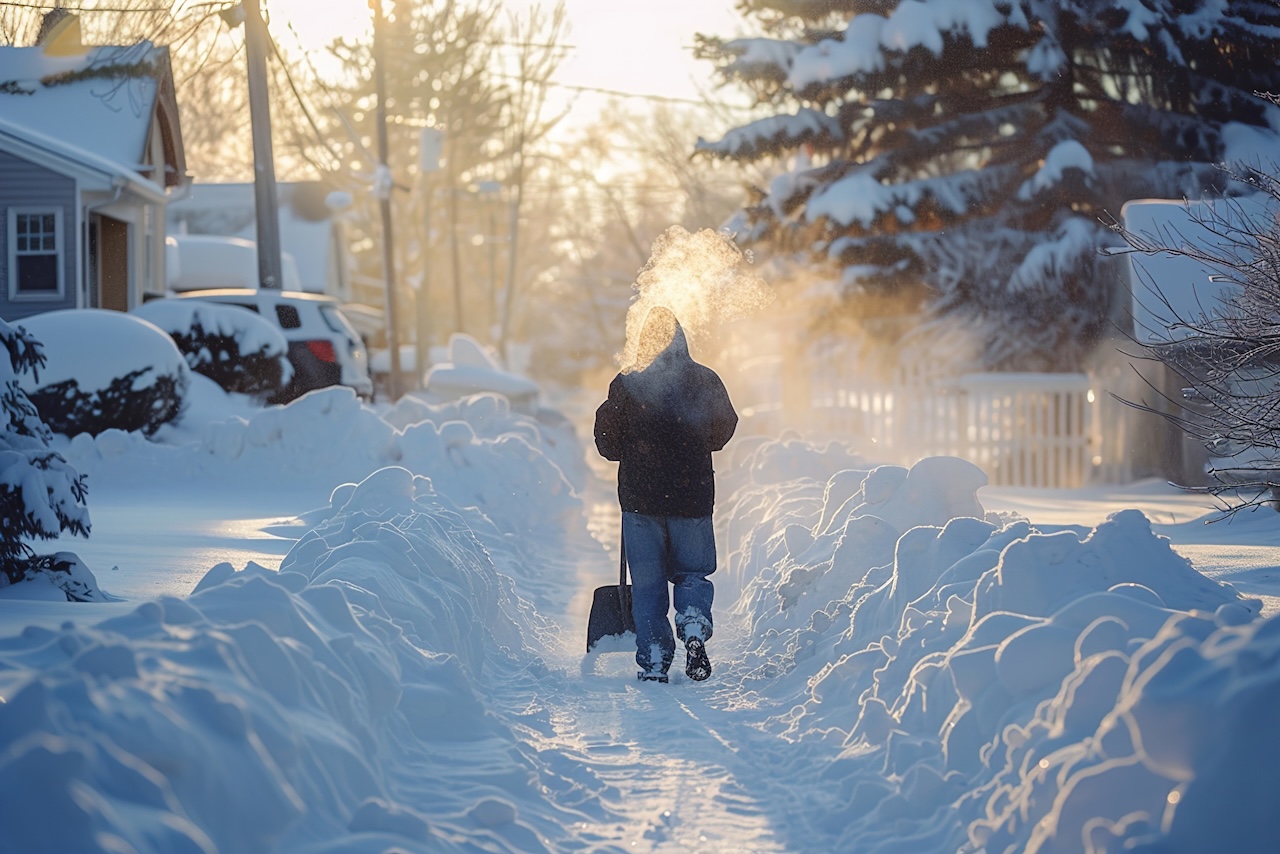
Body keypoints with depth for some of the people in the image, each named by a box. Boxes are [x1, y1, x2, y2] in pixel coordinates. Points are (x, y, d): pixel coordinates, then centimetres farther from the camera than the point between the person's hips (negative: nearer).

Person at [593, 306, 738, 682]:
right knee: (692, 572, 14)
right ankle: (694, 630, -13)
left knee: (647, 583, 7)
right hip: (693, 496, 1)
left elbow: (608, 444, -2)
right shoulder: (706, 382, -3)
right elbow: (723, 430, 12)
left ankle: (654, 661, 2)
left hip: (641, 497, -1)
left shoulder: (625, 384, -7)